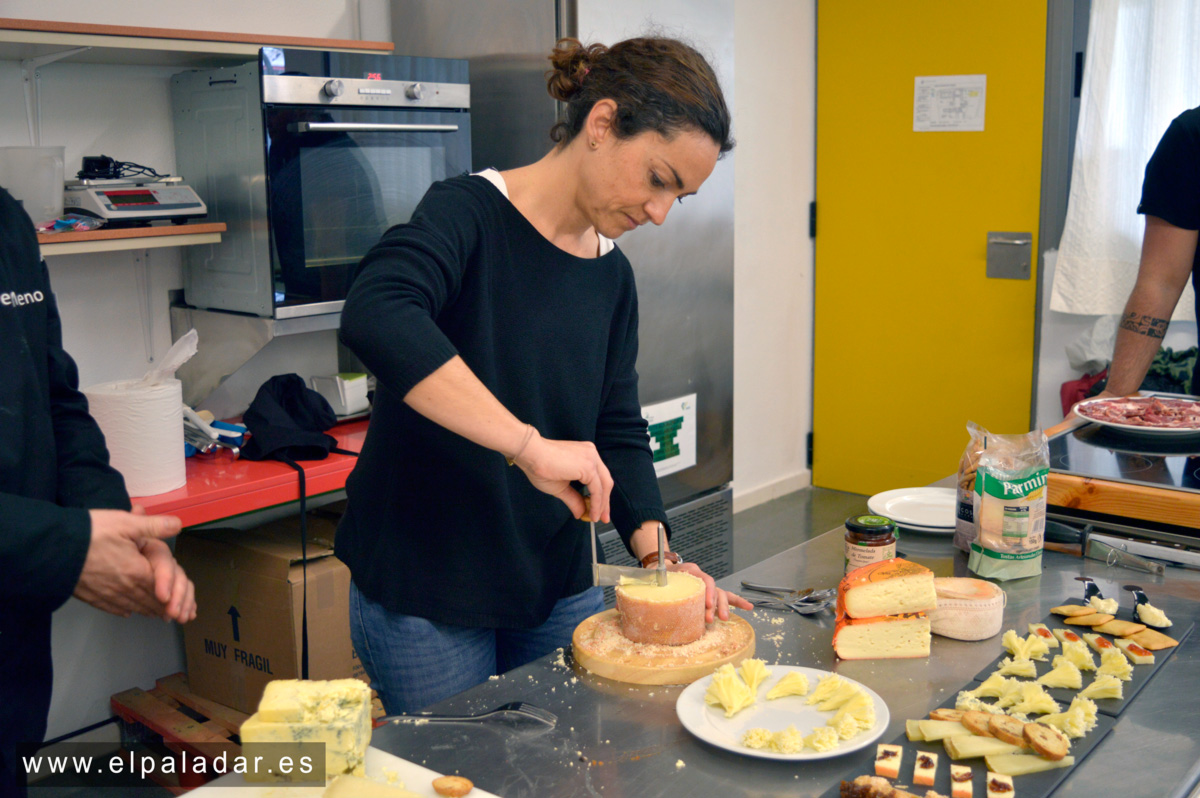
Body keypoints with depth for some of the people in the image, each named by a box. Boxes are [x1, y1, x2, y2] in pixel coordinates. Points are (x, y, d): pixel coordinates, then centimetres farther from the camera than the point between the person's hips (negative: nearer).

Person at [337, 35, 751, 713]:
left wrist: (655, 549, -8)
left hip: (558, 584, 6)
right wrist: (528, 444, -39)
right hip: (425, 590, -6)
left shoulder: (612, 276, 6)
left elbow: (619, 430, 8)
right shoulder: (471, 211, -15)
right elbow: (375, 317, -36)